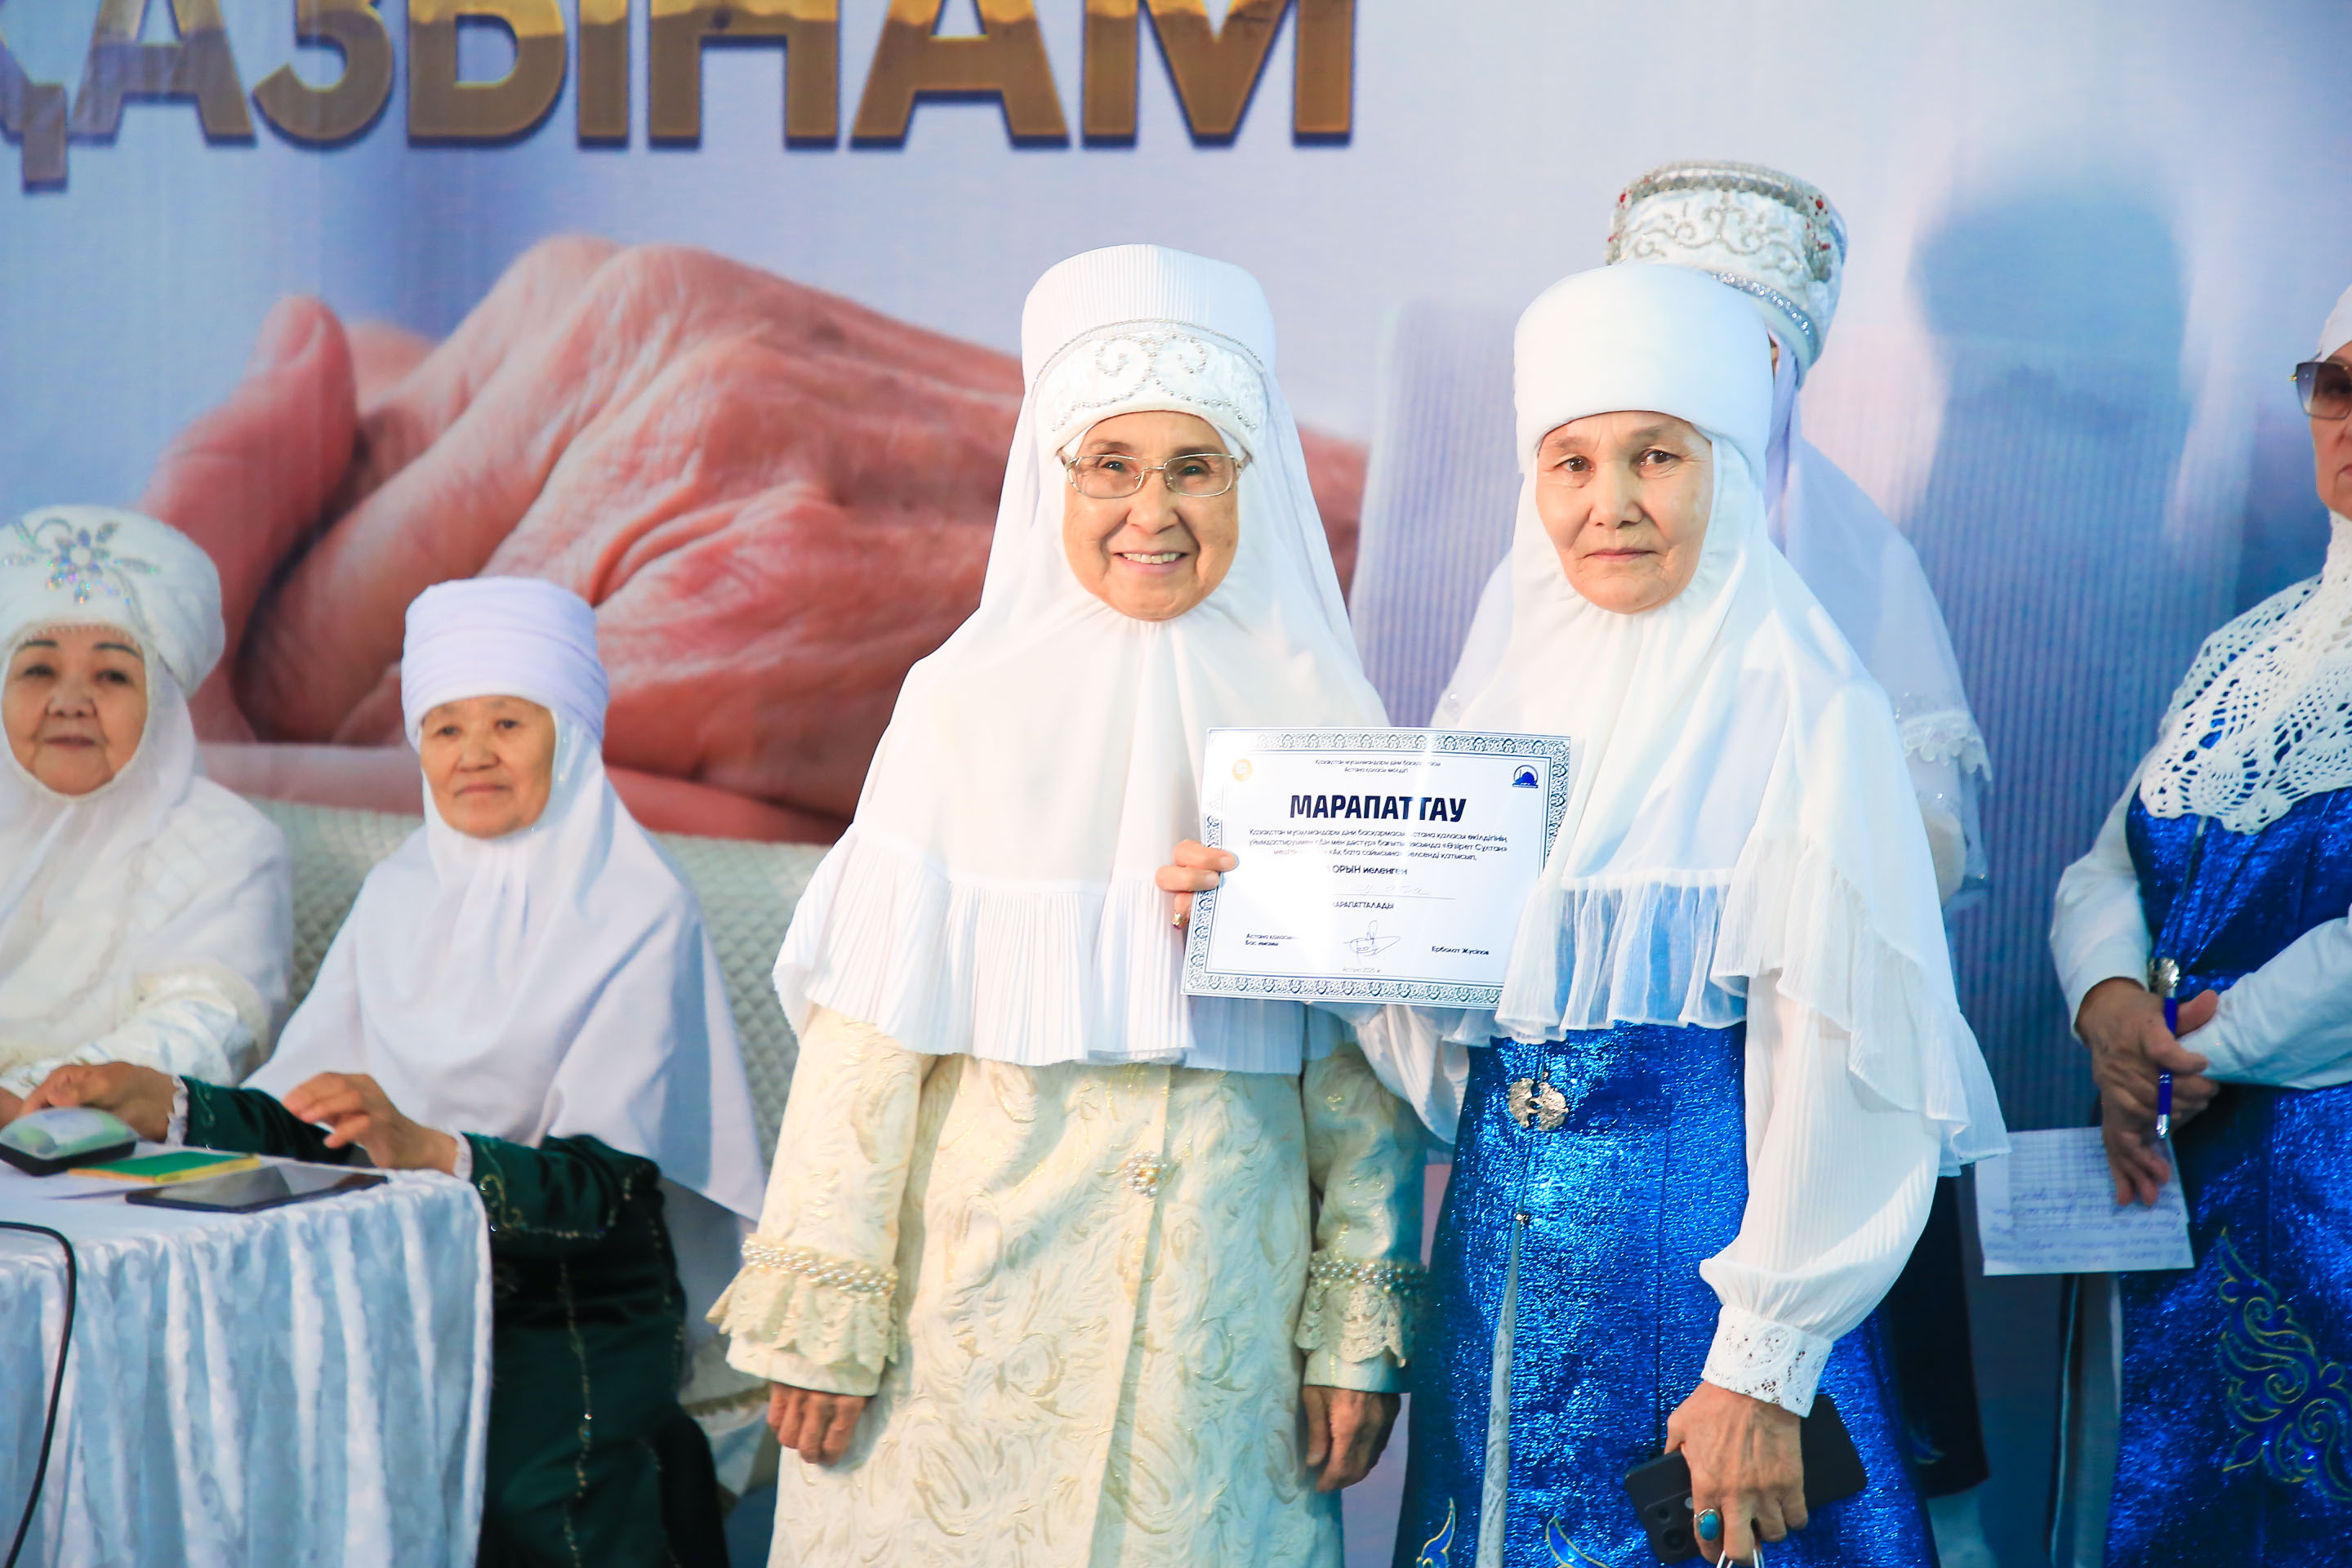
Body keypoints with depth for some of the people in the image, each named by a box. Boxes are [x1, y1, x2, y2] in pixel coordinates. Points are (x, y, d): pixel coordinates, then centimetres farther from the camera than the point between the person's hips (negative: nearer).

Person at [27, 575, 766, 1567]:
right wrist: (159, 1107, -9)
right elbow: (305, 1124, 9)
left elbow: (607, 1181, -16)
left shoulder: (636, 911, -7)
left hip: (577, 1326, -4)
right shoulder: (400, 896, 12)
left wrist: (428, 1151, -32)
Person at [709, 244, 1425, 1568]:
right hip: (978, 1301, -1)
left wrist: (1361, 1333, 2)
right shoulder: (969, 704, -3)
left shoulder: (1319, 721, 1)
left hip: (1223, 1321, 1)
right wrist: (820, 1313, -4)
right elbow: (870, 1025, -2)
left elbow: (1365, 1062, 4)